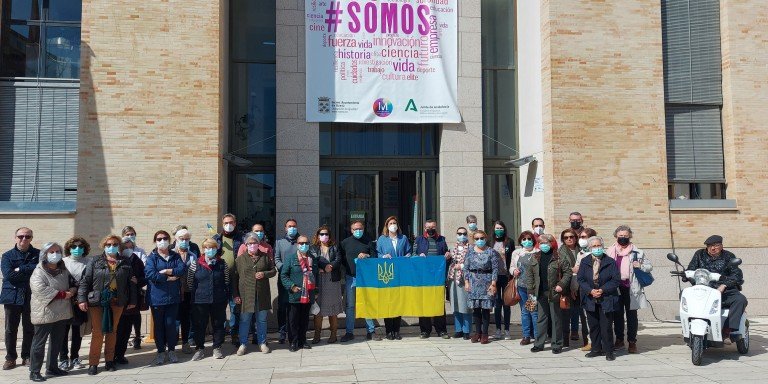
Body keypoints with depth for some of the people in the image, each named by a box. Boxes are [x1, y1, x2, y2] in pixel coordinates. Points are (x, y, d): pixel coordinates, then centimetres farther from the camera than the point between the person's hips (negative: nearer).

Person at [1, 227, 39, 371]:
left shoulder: (38, 254, 6)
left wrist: (20, 270, -11)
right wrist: (29, 271, -10)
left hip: (31, 298, 0)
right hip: (12, 296, 0)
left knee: (30, 329, 6)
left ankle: (27, 356, 18)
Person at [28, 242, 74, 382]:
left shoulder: (64, 270, 10)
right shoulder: (39, 272, -11)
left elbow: (73, 283, 19)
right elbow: (41, 290, -25)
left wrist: (73, 290, -6)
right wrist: (64, 294, -22)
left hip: (61, 313, 7)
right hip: (45, 313, -7)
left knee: (57, 342, 15)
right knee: (39, 343, 1)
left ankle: (52, 367, 27)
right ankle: (34, 371, 9)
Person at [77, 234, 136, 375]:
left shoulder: (125, 263, 7)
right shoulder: (95, 261, 1)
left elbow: (130, 283, 9)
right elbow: (85, 281, -3)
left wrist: (132, 300, 7)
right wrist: (82, 299, -11)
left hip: (116, 302, 2)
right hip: (97, 301, -2)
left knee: (112, 331, 11)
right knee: (97, 332, -1)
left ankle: (109, 361, 21)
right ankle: (93, 363, 8)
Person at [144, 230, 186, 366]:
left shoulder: (175, 256, 10)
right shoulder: (152, 258, 0)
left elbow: (183, 269, -7)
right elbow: (150, 274, -16)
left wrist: (167, 271, -16)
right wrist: (169, 278, -13)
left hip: (173, 297, 2)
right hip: (157, 297, -1)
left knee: (171, 324, 2)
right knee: (159, 325, 7)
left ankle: (171, 350, 18)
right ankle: (161, 352, 19)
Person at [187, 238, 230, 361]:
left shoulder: (222, 264, 4)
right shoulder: (195, 264, 0)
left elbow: (227, 282, 8)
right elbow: (190, 283, 3)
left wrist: (226, 298, 4)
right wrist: (193, 297, 1)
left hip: (218, 301, 1)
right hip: (200, 301, -1)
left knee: (218, 324, 8)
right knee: (199, 325, 6)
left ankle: (217, 348, 20)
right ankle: (199, 348, 20)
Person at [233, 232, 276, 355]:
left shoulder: (265, 257, 7)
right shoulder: (240, 259, 3)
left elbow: (273, 270, 13)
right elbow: (234, 277, 3)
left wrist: (265, 274, -9)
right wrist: (236, 294, -3)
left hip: (262, 294, 1)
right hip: (245, 294, -1)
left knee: (262, 319, 10)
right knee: (244, 320, 5)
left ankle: (262, 343, 23)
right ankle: (243, 344, 17)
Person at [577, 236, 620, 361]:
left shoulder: (610, 262, -2)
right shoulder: (584, 262, 5)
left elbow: (616, 280, -6)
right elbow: (580, 279, 1)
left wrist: (603, 290, -16)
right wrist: (590, 290, -14)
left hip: (606, 299, -3)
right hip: (590, 299, 3)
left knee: (606, 326, -1)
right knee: (593, 326, 10)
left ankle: (608, 351, 11)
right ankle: (596, 349, 22)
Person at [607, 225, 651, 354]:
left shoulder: (637, 252, 2)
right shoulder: (610, 252, 8)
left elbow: (649, 266, 9)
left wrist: (640, 266, -12)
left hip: (631, 289, -2)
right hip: (615, 288, 2)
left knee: (631, 315, 4)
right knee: (617, 315, 9)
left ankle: (632, 342, 12)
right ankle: (619, 340, 21)